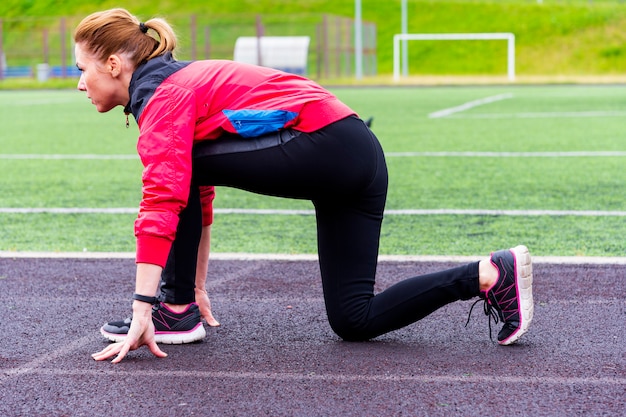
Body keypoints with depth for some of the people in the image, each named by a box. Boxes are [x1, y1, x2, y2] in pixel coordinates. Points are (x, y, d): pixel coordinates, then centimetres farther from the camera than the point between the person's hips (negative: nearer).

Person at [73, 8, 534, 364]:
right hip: (359, 154, 10)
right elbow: (196, 200, 29)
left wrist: (141, 310, -24)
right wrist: (198, 288, 31)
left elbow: (163, 202, -21)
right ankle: (491, 274, 3)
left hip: (323, 143, -10)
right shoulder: (179, 83, 21)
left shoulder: (161, 97, -9)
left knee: (181, 166, -6)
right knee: (355, 321, 7)